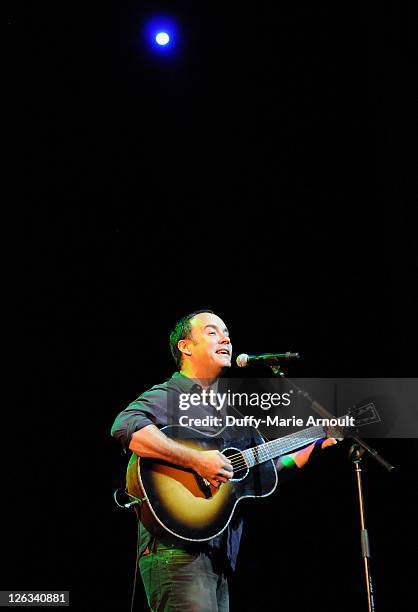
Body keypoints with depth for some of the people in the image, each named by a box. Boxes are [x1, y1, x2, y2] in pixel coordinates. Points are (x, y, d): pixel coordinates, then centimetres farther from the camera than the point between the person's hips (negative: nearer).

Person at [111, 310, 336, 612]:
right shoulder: (167, 396, -6)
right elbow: (126, 427, -28)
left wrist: (319, 445, 22)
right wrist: (196, 460, -29)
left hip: (219, 557, 9)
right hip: (176, 550, -8)